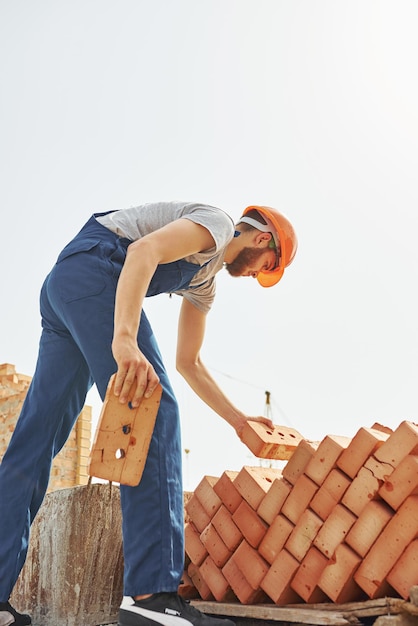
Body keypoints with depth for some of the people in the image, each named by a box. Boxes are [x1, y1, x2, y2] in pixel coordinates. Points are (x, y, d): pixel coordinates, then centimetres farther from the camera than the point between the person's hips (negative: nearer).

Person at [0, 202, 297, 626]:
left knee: (35, 438, 2)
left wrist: (238, 421, 27)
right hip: (91, 267, -11)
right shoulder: (216, 222, 1)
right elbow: (144, 250, -19)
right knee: (153, 411, -18)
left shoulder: (205, 283, 27)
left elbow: (189, 363, 29)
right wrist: (125, 339, -32)